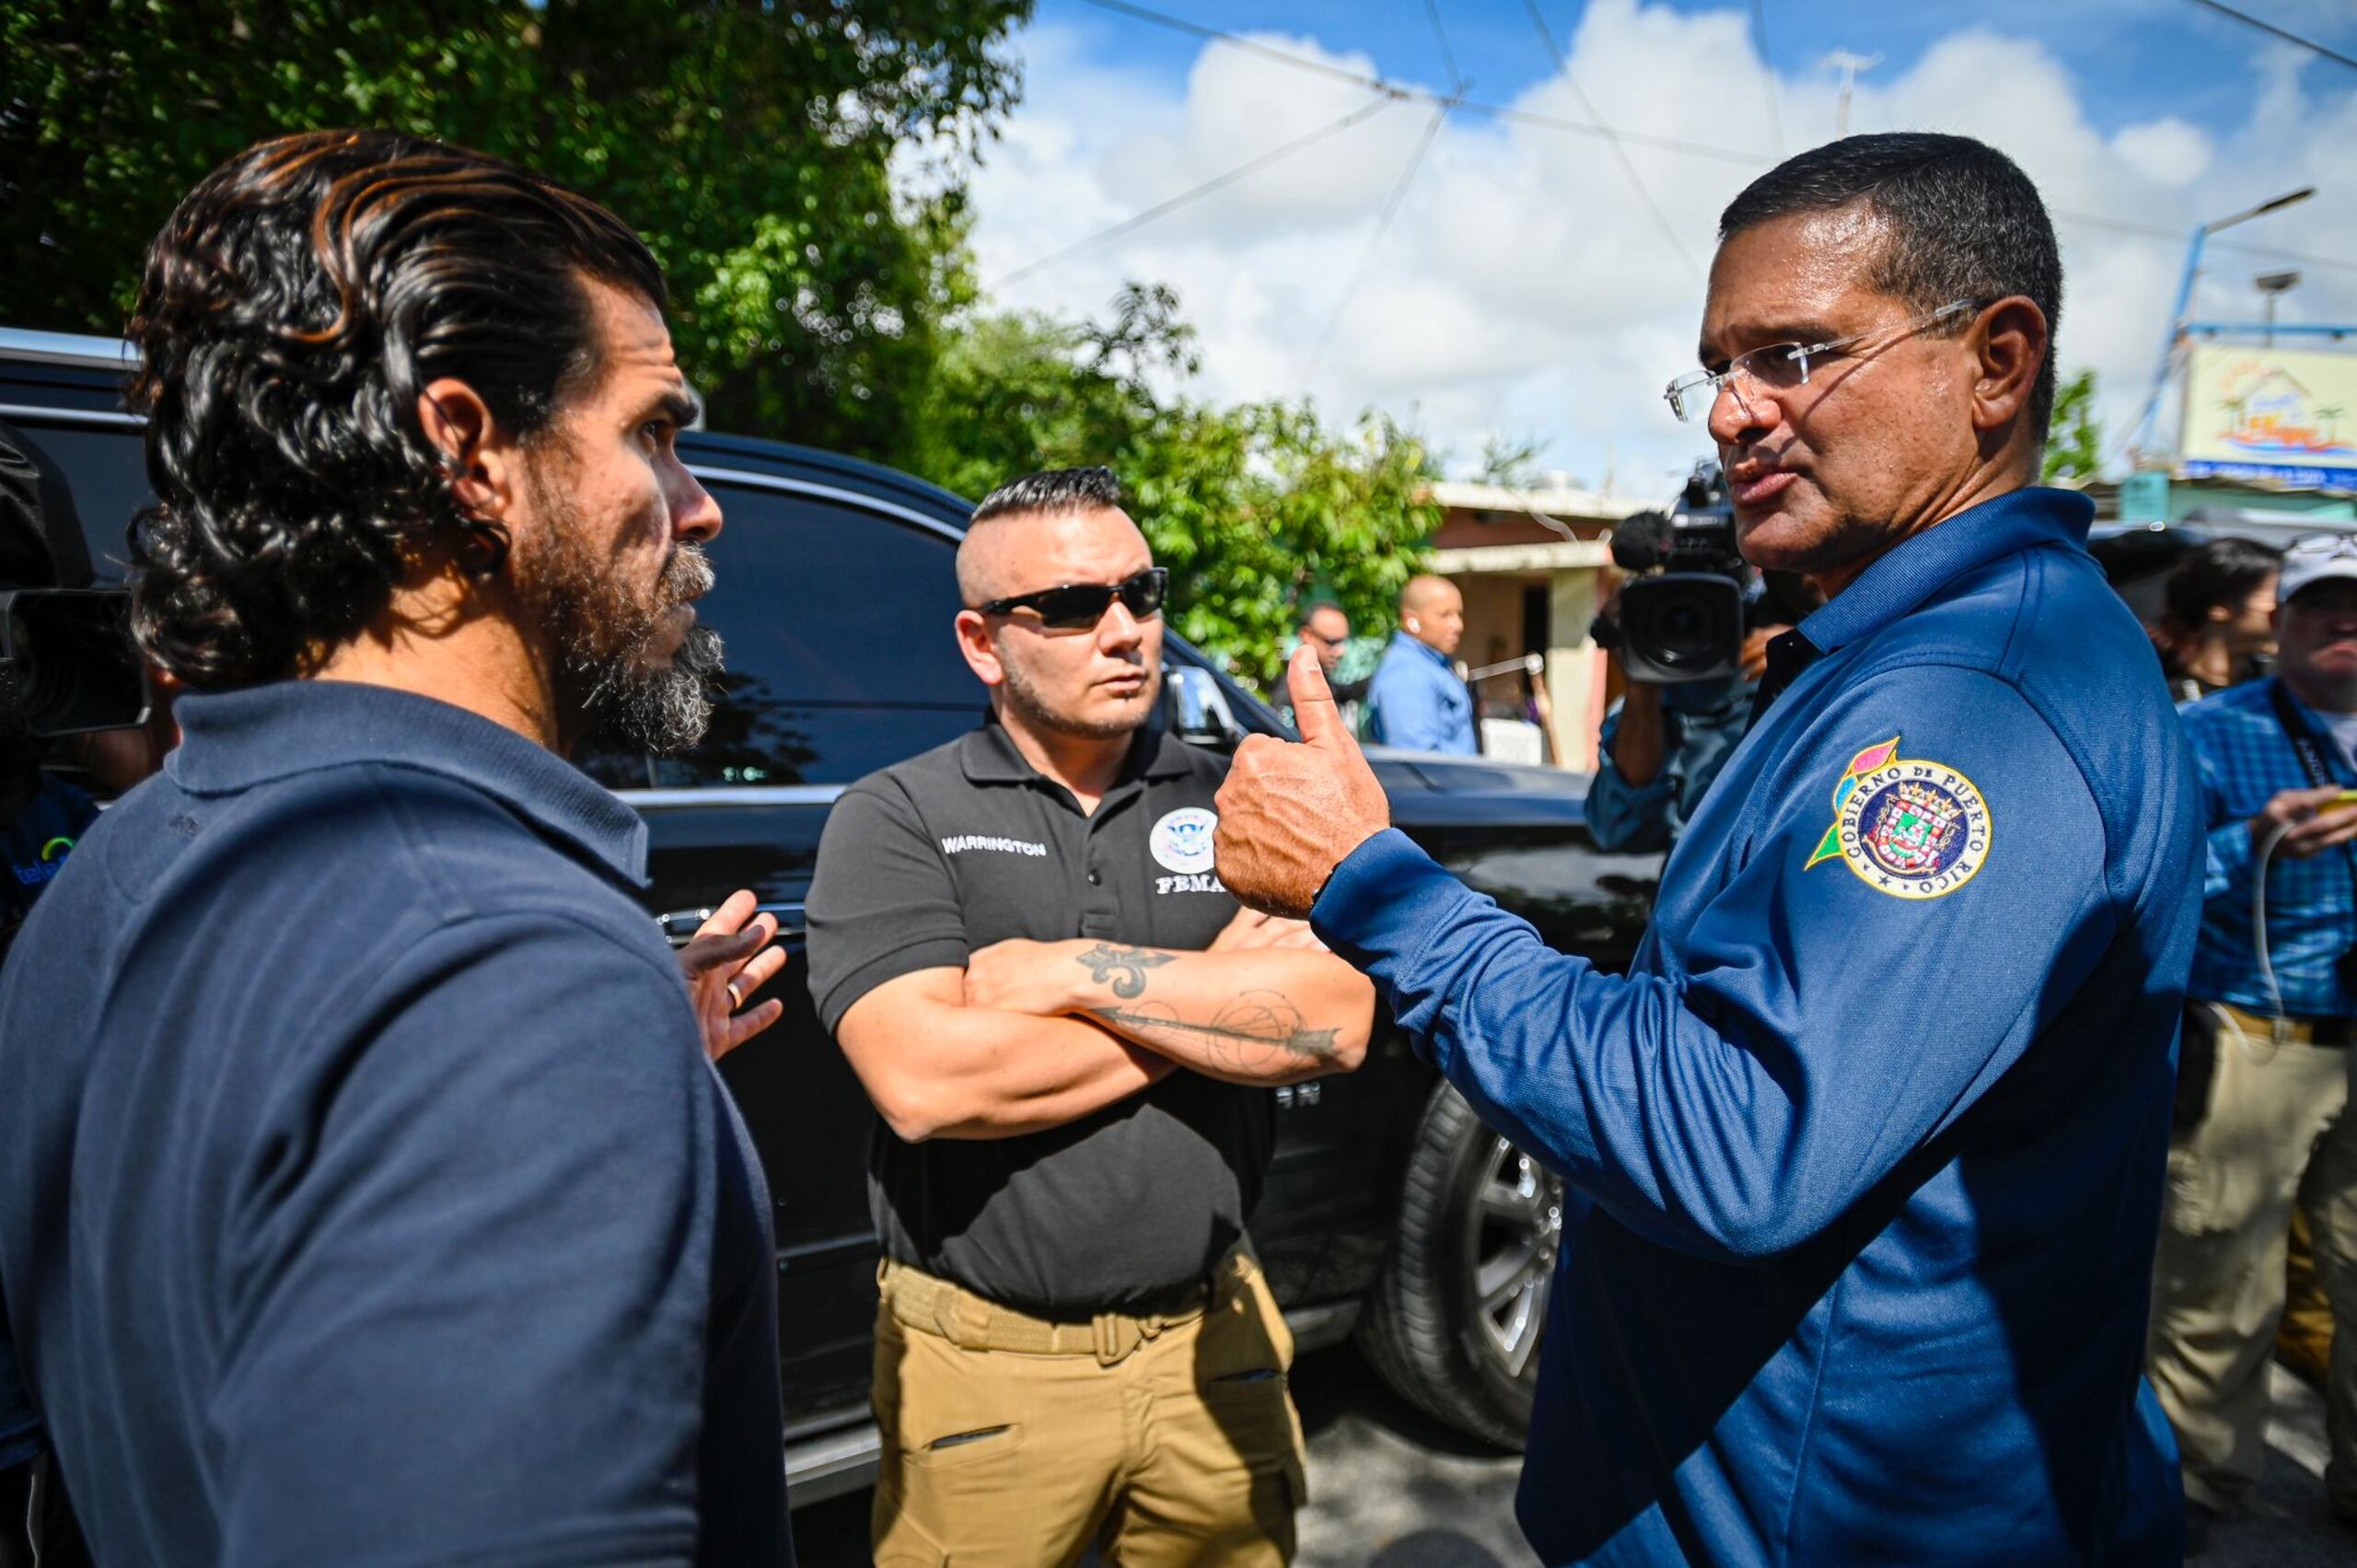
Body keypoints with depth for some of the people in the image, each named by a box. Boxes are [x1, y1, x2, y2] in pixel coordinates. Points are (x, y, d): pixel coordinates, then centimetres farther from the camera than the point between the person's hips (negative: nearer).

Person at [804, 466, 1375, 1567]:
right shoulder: (897, 819, -6)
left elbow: (1338, 1022, -11)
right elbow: (922, 1083, -21)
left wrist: (1074, 972, -16)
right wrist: (1218, 1001, -13)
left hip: (1211, 1342, 3)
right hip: (987, 1366, -2)